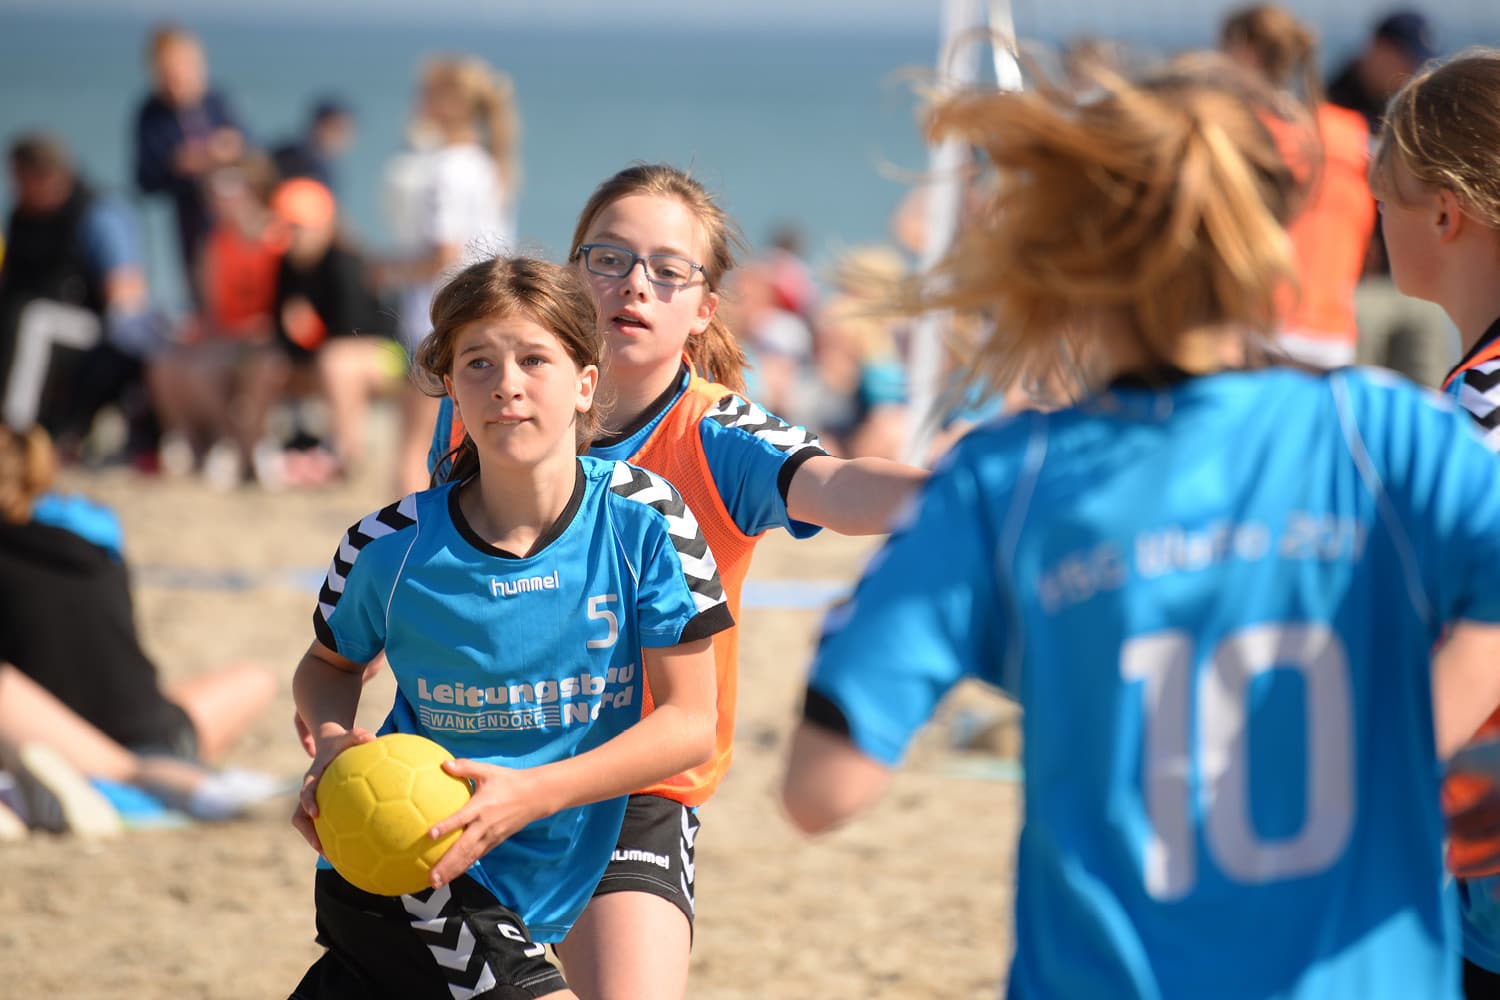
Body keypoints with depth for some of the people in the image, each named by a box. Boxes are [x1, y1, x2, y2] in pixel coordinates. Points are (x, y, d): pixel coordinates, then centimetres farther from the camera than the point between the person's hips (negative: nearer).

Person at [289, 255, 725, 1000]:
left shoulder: (644, 521, -9)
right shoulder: (393, 548, -10)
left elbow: (690, 722, -8)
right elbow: (330, 665, 11)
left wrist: (532, 794, -21)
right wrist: (331, 743, -12)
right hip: (407, 875, -3)